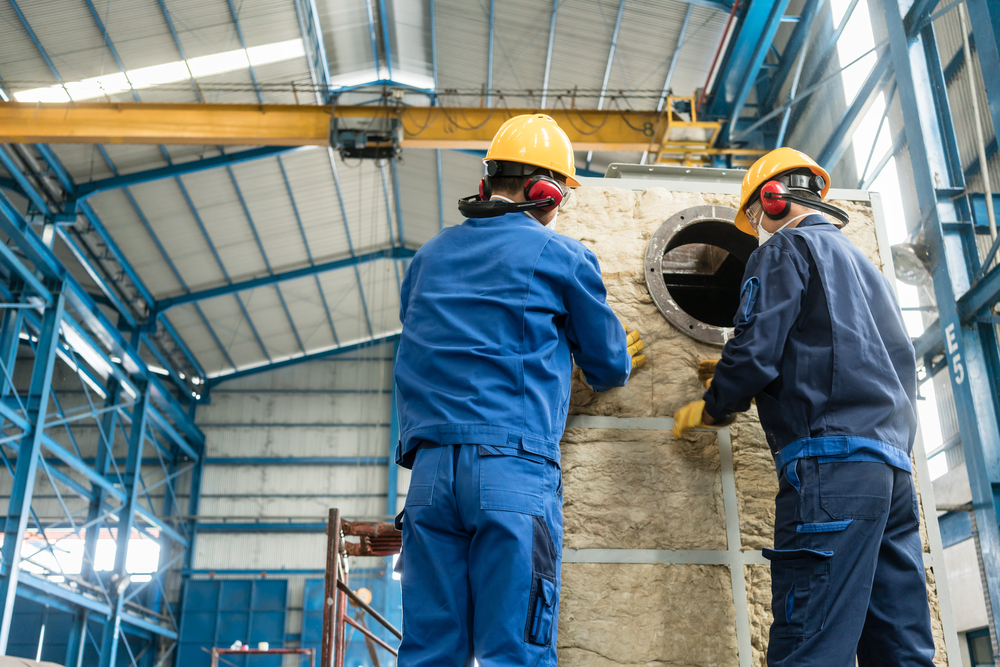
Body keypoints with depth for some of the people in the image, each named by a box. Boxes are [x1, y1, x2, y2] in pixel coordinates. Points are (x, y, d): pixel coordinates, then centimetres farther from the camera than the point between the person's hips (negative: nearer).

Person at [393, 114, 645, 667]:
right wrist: (624, 360, 36)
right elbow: (607, 366, 13)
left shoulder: (429, 257, 18)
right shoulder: (560, 255, 4)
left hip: (429, 466, 5)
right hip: (513, 469, -5)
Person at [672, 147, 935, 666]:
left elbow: (754, 355, -8)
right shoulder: (865, 265, 30)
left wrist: (708, 410, 11)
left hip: (832, 463, -9)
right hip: (894, 467, 9)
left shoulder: (786, 249, 4)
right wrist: (739, 384, 39)